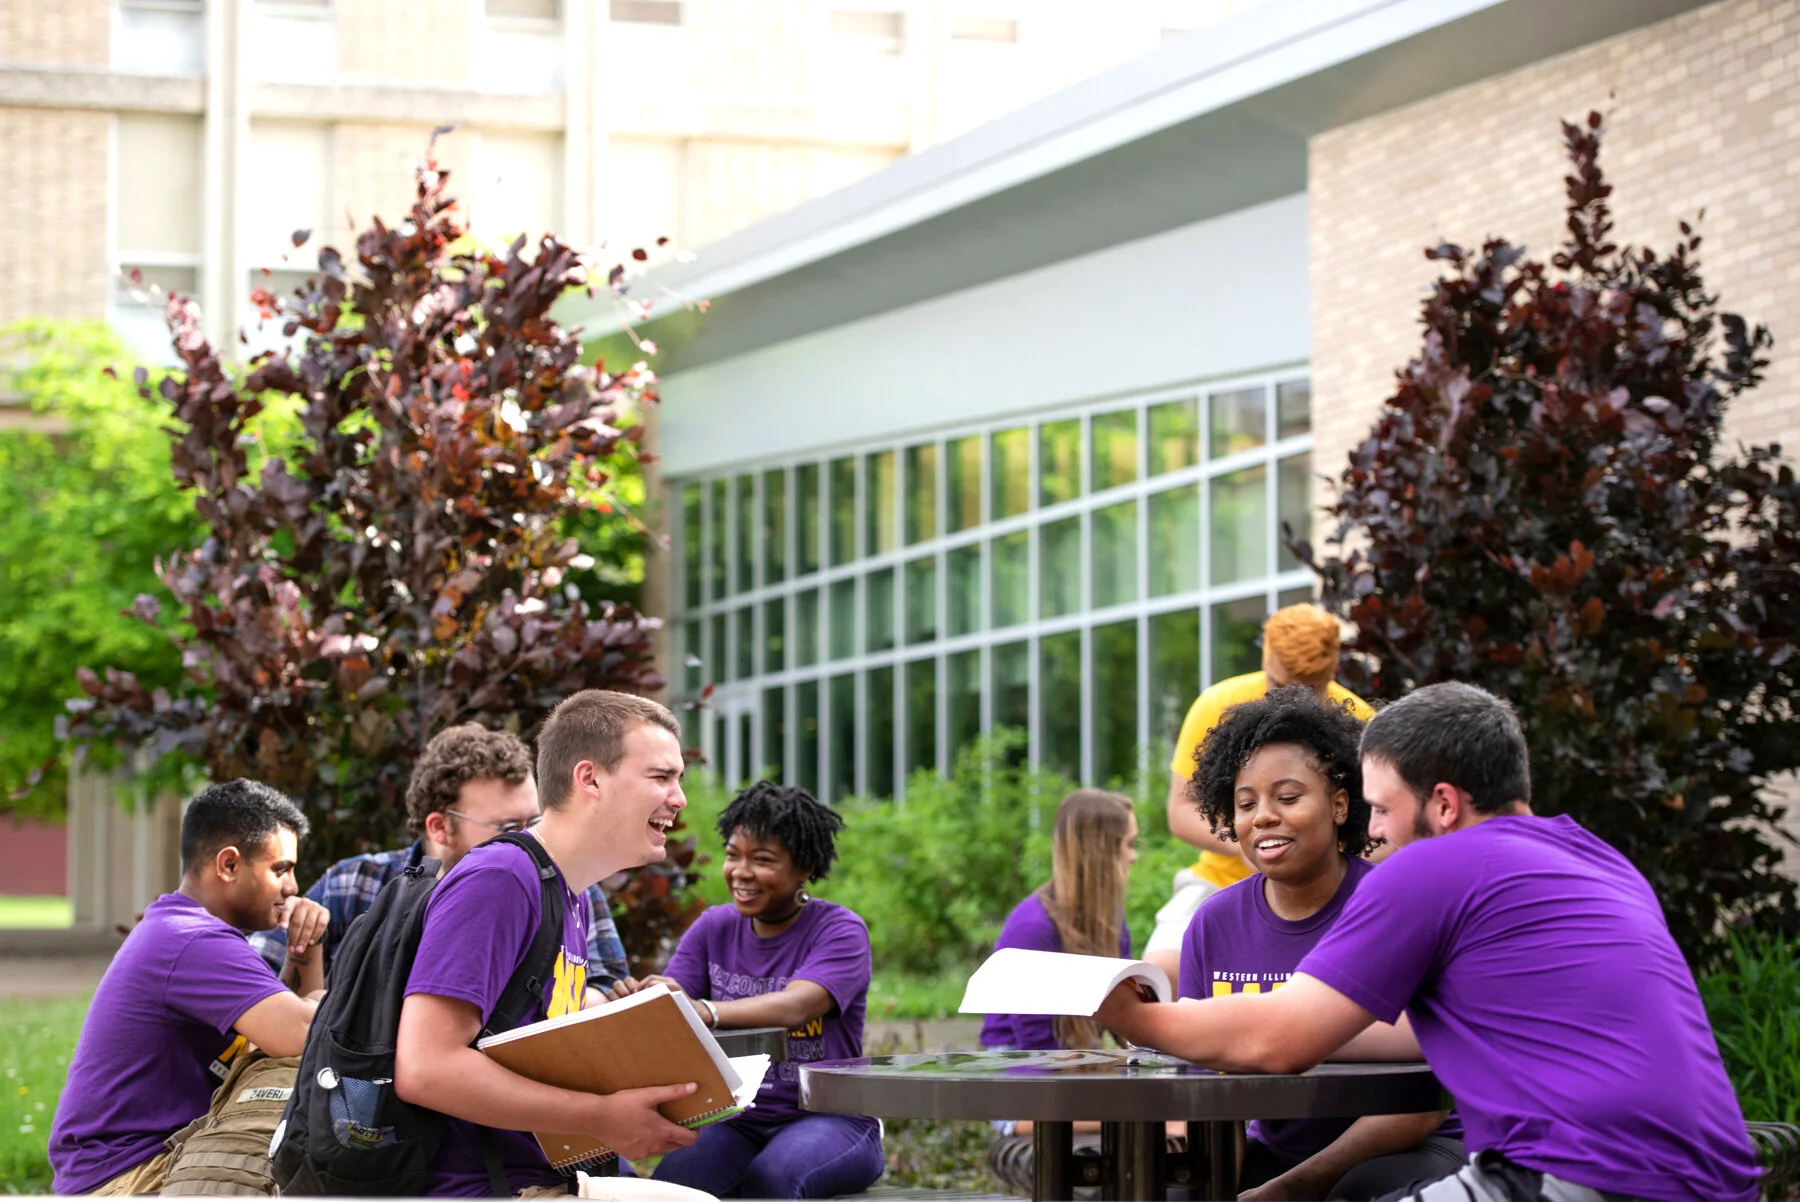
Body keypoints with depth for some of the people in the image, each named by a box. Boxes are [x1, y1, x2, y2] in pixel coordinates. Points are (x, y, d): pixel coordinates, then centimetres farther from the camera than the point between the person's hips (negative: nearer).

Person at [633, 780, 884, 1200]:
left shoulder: (840, 930, -5)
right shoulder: (714, 928, 10)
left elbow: (795, 1007, -25)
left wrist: (703, 1011, -43)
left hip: (831, 1120, -3)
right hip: (738, 1121, 3)